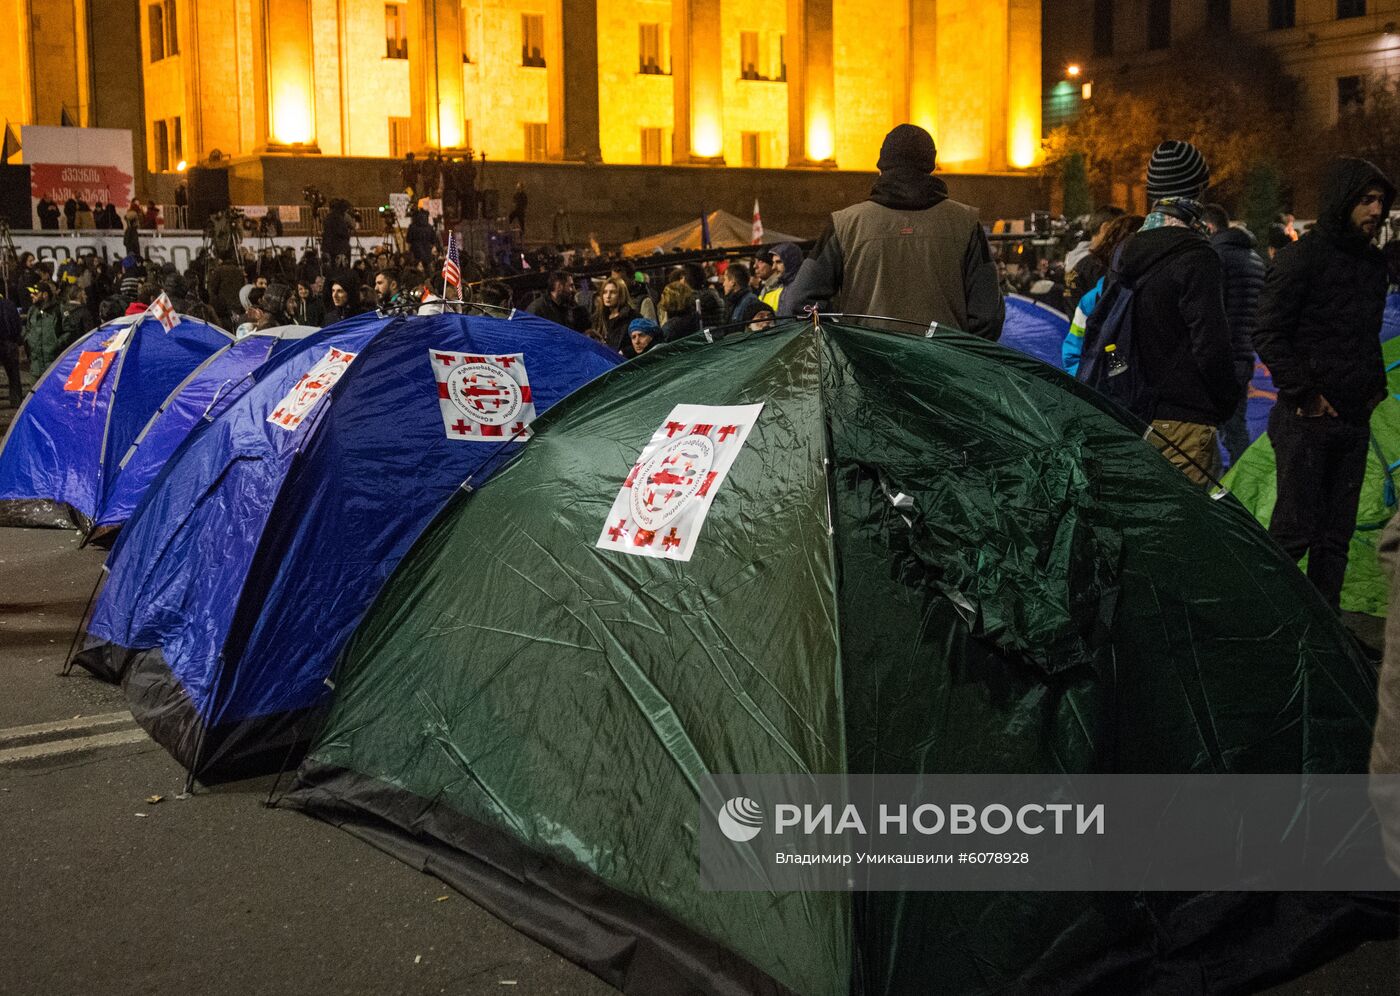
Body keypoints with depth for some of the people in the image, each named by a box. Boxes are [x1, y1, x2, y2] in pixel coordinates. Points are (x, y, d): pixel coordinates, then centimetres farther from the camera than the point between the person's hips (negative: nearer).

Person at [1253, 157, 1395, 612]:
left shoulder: (1373, 262, 13)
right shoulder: (1301, 258, -10)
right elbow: (1267, 336, -12)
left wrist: (1376, 386, 12)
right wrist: (1303, 394, -14)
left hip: (1354, 419, 7)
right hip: (1307, 420, -7)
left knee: (1337, 533, 10)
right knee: (1294, 530, -6)